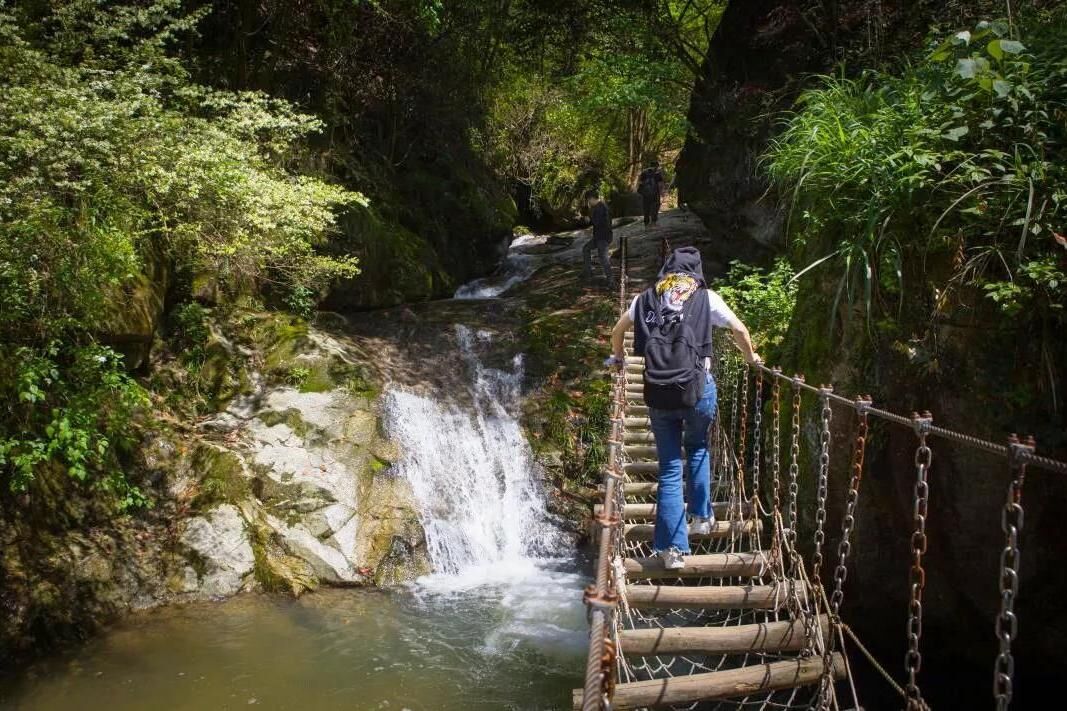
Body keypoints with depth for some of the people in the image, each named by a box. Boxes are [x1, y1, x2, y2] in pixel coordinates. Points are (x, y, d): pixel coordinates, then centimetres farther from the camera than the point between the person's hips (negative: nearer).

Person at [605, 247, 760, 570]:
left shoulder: (646, 298, 12)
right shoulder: (706, 297, 7)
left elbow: (617, 331, 22)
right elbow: (739, 329, 13)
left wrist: (618, 357, 42)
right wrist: (751, 357, 33)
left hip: (657, 392, 1)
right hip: (697, 388, -1)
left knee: (669, 467, 8)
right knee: (697, 448, 27)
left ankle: (672, 548, 5)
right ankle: (702, 516, 27)